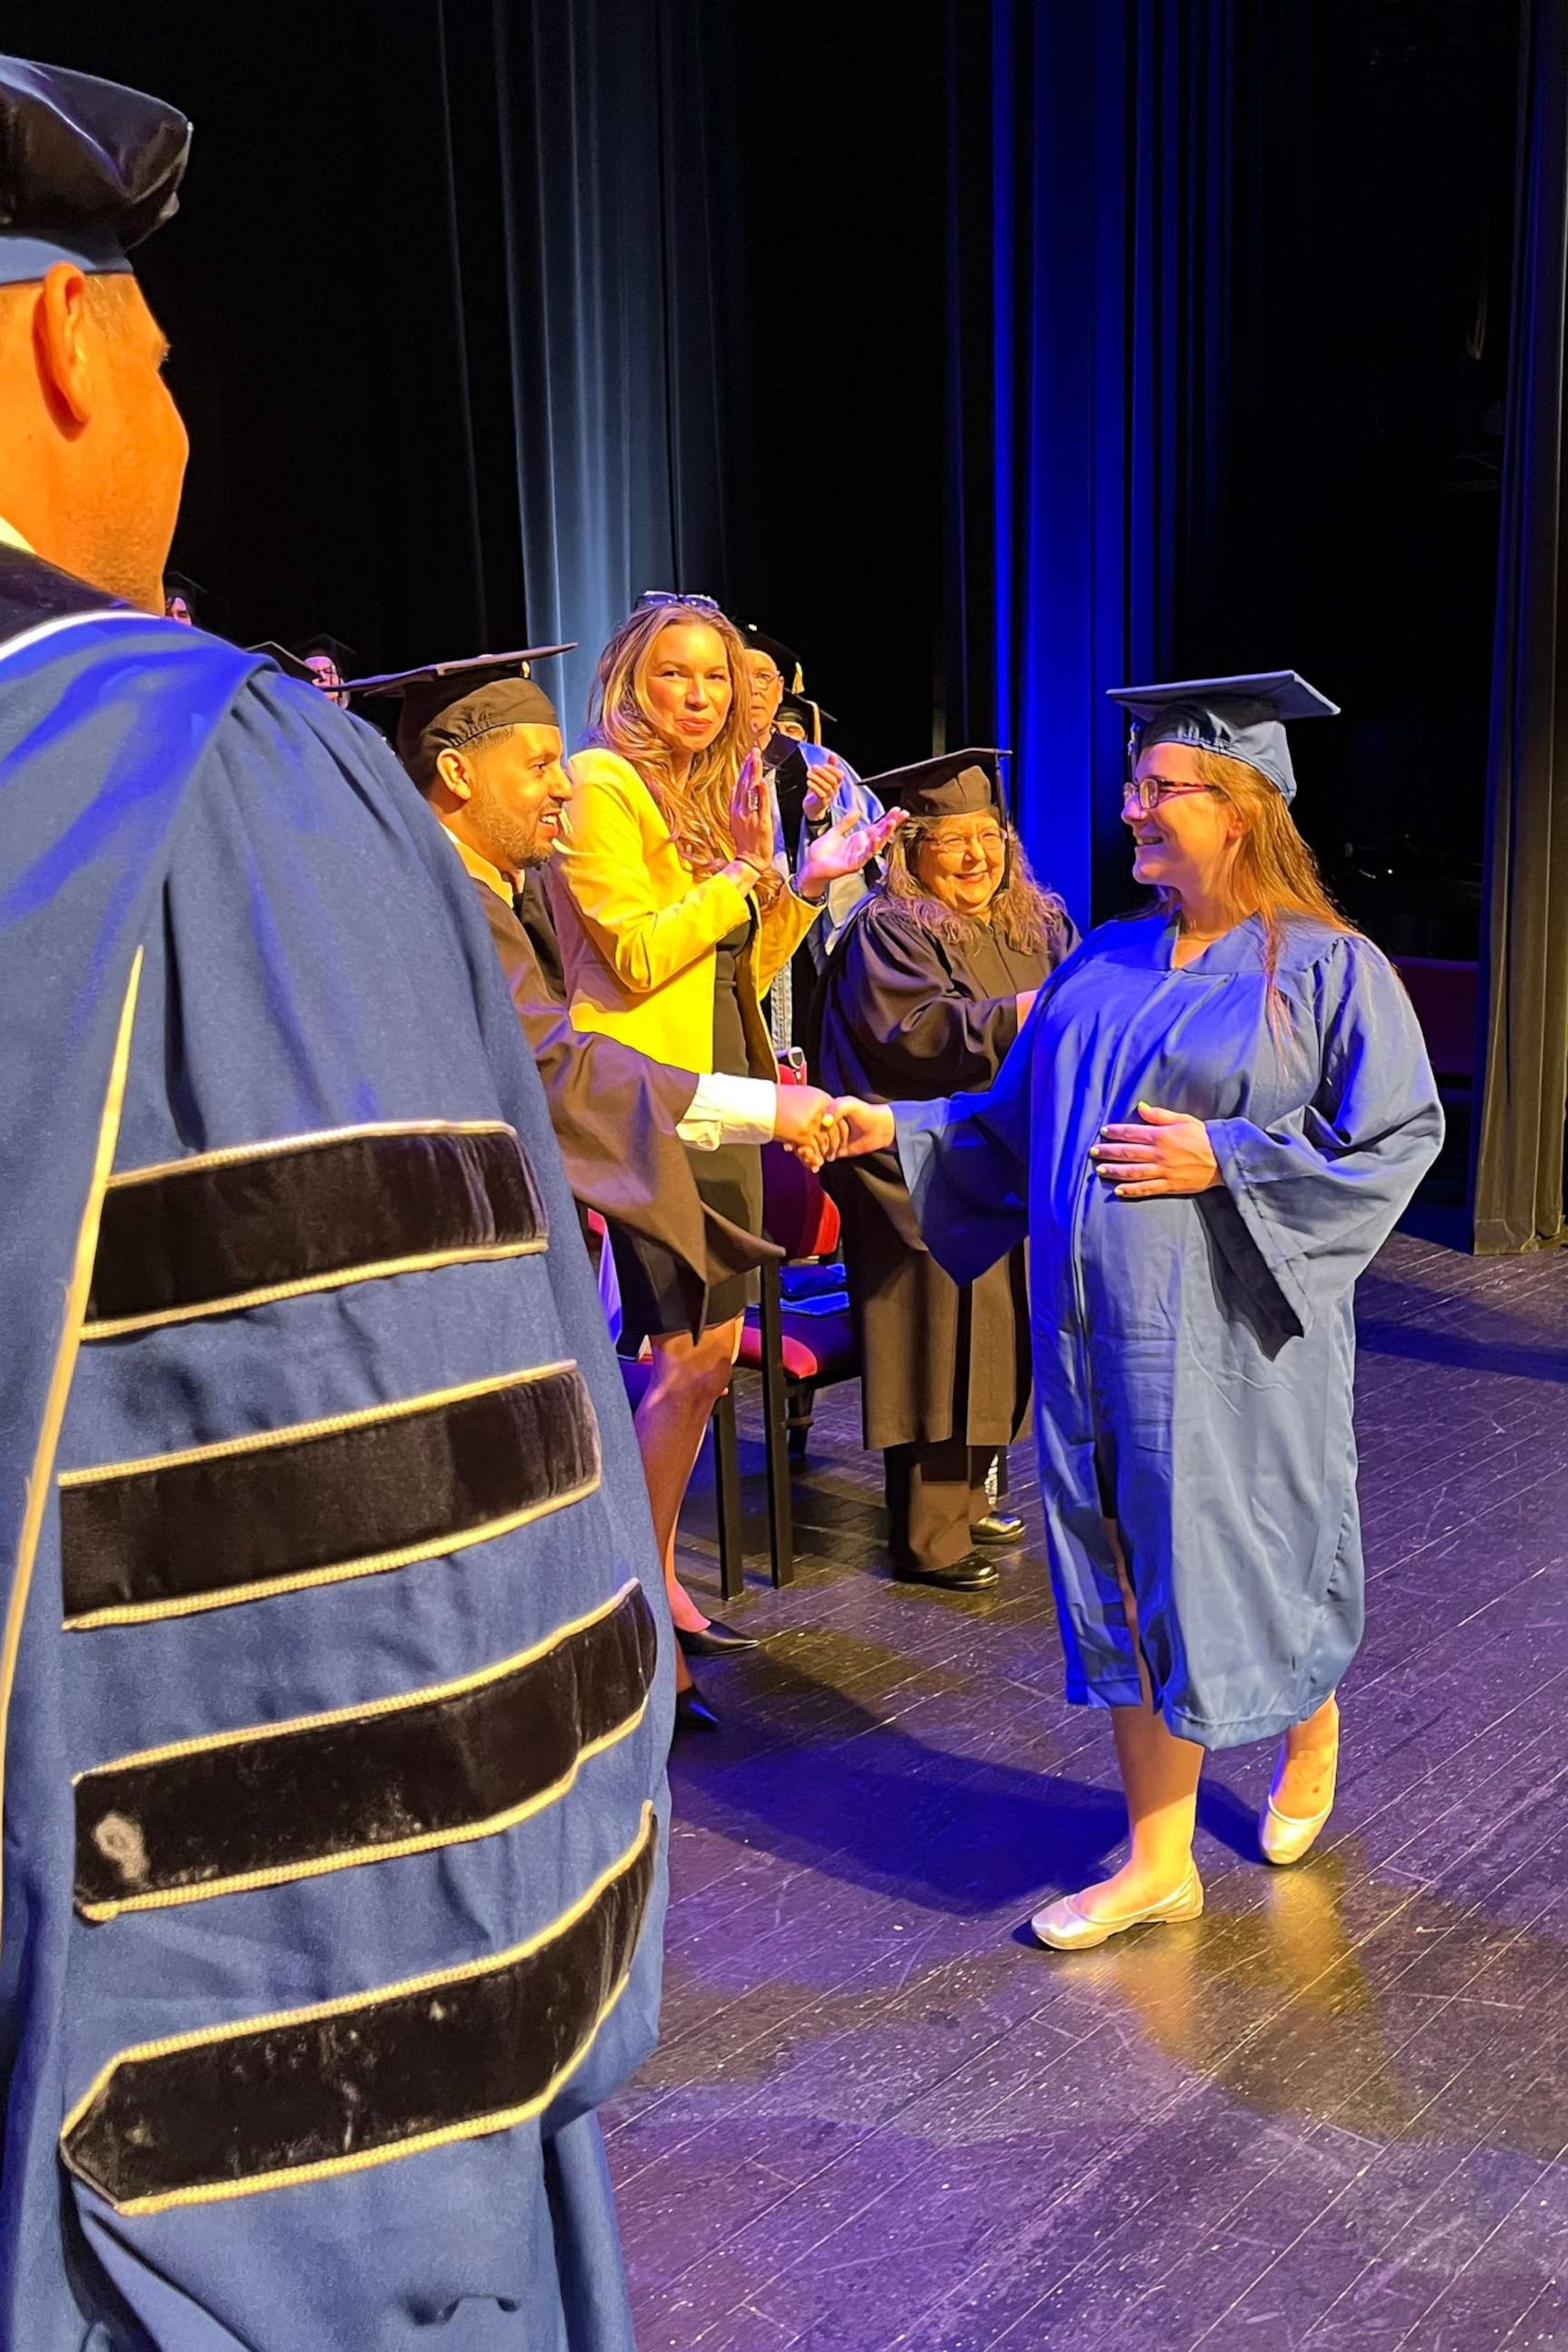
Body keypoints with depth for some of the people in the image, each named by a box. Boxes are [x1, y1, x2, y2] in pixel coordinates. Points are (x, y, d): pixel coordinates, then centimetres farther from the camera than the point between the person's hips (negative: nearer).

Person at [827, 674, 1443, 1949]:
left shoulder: (1329, 970, -7)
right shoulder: (1106, 962, 9)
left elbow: (1398, 1138, -10)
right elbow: (1017, 1119, 14)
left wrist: (1226, 1160, -17)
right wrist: (893, 1127, 2)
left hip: (1233, 1345, -5)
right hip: (1101, 1330, 5)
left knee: (1245, 1570, 7)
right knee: (1130, 1586, 9)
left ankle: (1310, 1731, 42)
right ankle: (1159, 1863, 20)